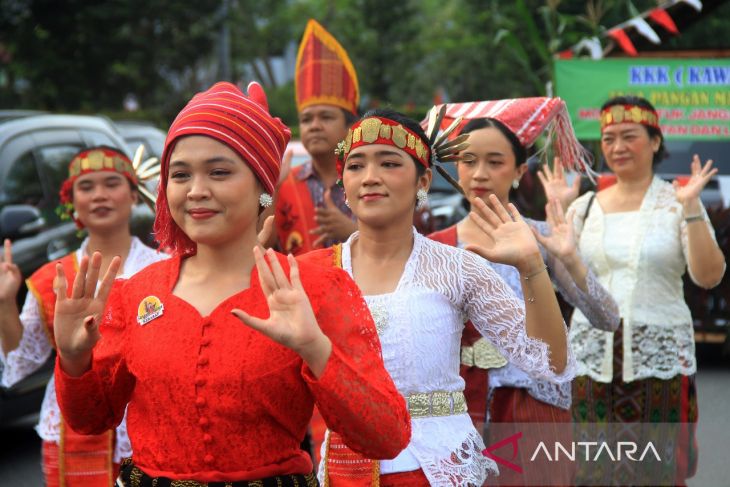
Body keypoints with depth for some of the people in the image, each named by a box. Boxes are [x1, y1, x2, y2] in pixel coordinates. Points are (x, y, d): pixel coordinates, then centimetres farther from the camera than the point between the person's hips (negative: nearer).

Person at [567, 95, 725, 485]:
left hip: (660, 356, -2)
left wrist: (691, 209, -18)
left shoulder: (677, 203, -1)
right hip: (593, 354, 3)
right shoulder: (585, 207, 7)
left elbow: (708, 276, -11)